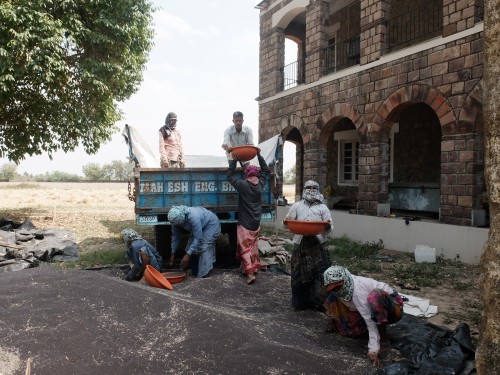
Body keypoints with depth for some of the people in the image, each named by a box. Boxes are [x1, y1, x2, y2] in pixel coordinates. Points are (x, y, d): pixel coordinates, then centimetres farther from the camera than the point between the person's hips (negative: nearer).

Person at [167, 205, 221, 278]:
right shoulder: (176, 219, -19)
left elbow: (198, 239, -37)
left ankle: (203, 274, -18)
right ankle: (194, 272, 9)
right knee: (191, 247, -2)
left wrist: (187, 255, -36)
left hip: (211, 225, -7)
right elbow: (175, 236, -6)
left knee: (204, 248, -22)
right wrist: (173, 254, -2)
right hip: (201, 226, 7)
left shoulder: (193, 217, -41)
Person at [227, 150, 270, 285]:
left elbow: (230, 175, -6)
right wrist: (259, 155, 11)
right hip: (256, 222, 5)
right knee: (253, 245, 21)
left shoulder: (243, 185, -16)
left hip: (245, 223, -5)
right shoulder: (261, 184, -3)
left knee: (245, 248, -2)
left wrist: (233, 159, -3)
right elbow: (266, 170, 13)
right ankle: (254, 267, 31)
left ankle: (250, 273, -10)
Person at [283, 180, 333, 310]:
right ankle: (300, 301, 19)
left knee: (320, 274, 0)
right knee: (300, 274, 5)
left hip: (318, 245, 0)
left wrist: (327, 226, -18)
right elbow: (288, 223, 11)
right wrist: (285, 222, -11)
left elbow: (329, 228, 5)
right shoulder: (297, 206, 10)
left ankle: (320, 301, 13)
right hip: (300, 244, 1)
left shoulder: (323, 207, 9)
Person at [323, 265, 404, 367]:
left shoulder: (358, 290, -33)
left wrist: (373, 349, -35)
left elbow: (370, 320, -34)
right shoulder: (345, 286, -11)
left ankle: (384, 341, -24)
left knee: (375, 296, -40)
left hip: (393, 307, -8)